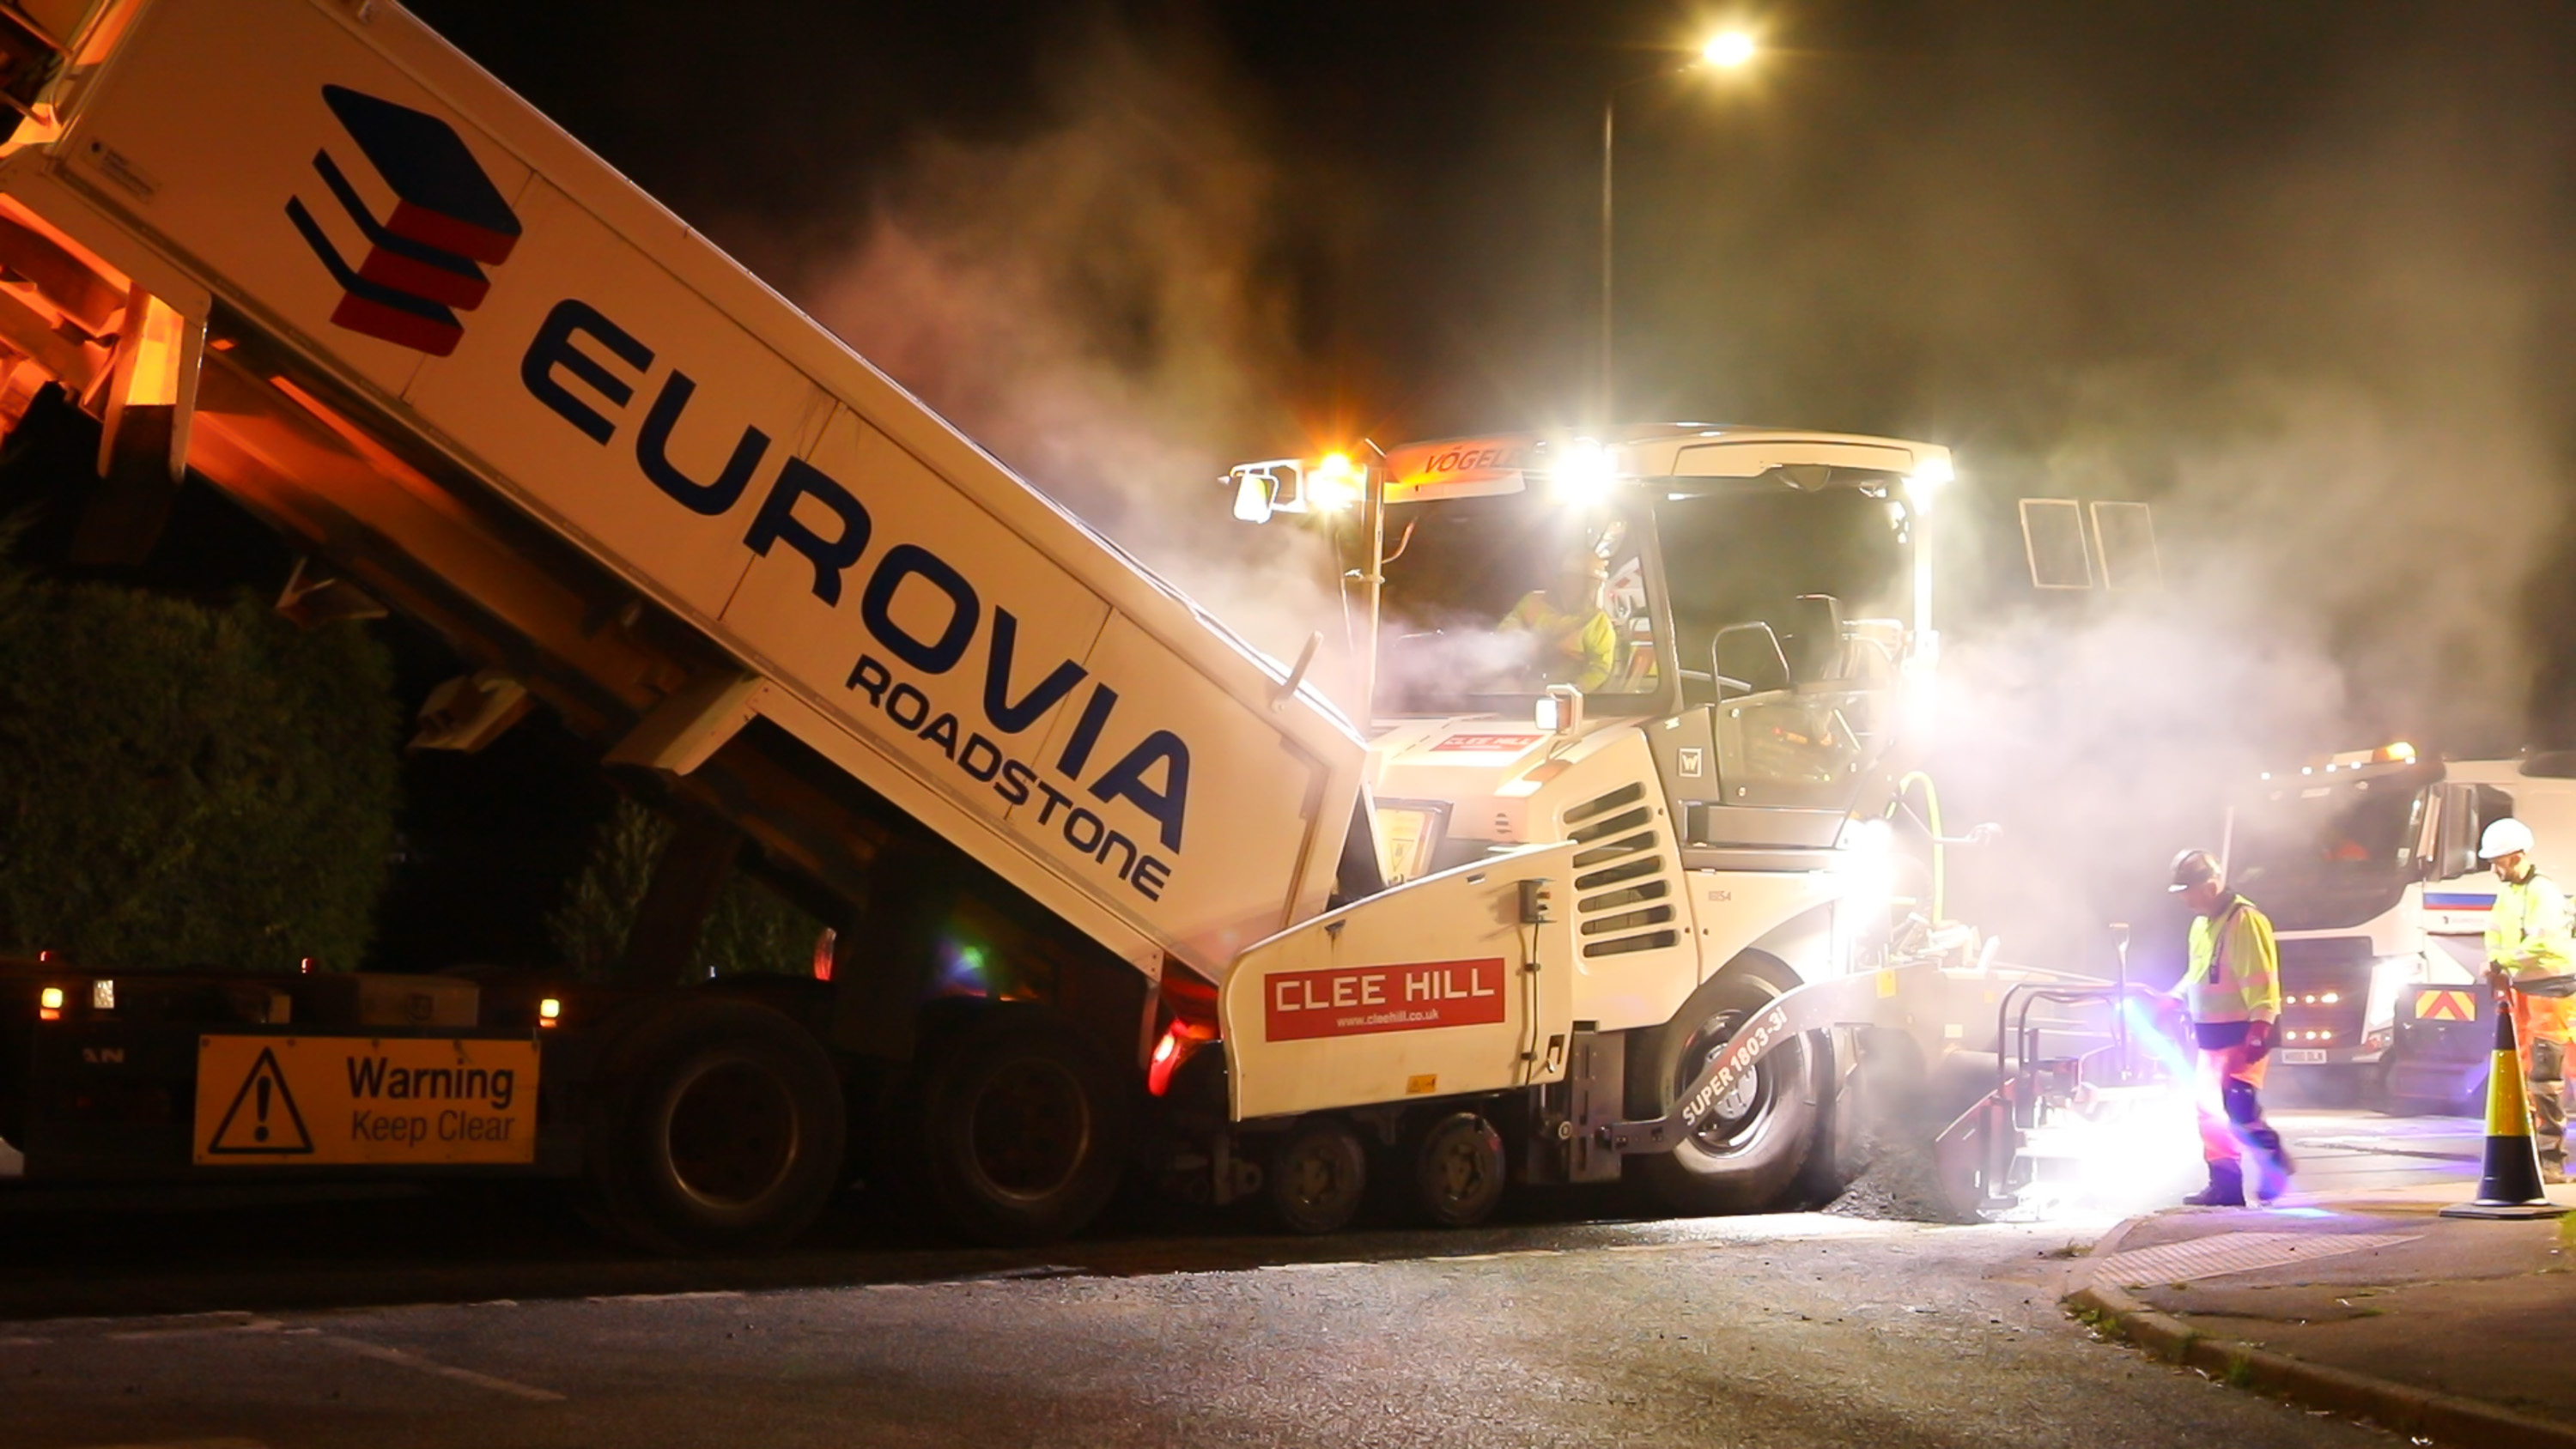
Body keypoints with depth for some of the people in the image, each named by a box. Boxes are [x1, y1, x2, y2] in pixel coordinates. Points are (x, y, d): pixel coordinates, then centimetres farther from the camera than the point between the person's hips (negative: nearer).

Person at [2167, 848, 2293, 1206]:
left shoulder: (2245, 920, -16)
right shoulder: (2202, 924, 15)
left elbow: (2261, 980, -21)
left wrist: (2259, 1027, -27)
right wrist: (2176, 999, 15)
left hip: (2242, 1034, -10)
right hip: (2213, 1035, 10)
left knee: (2239, 1108, -16)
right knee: (2210, 1109, 10)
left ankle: (2274, 1162, 1)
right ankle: (2224, 1183, 15)